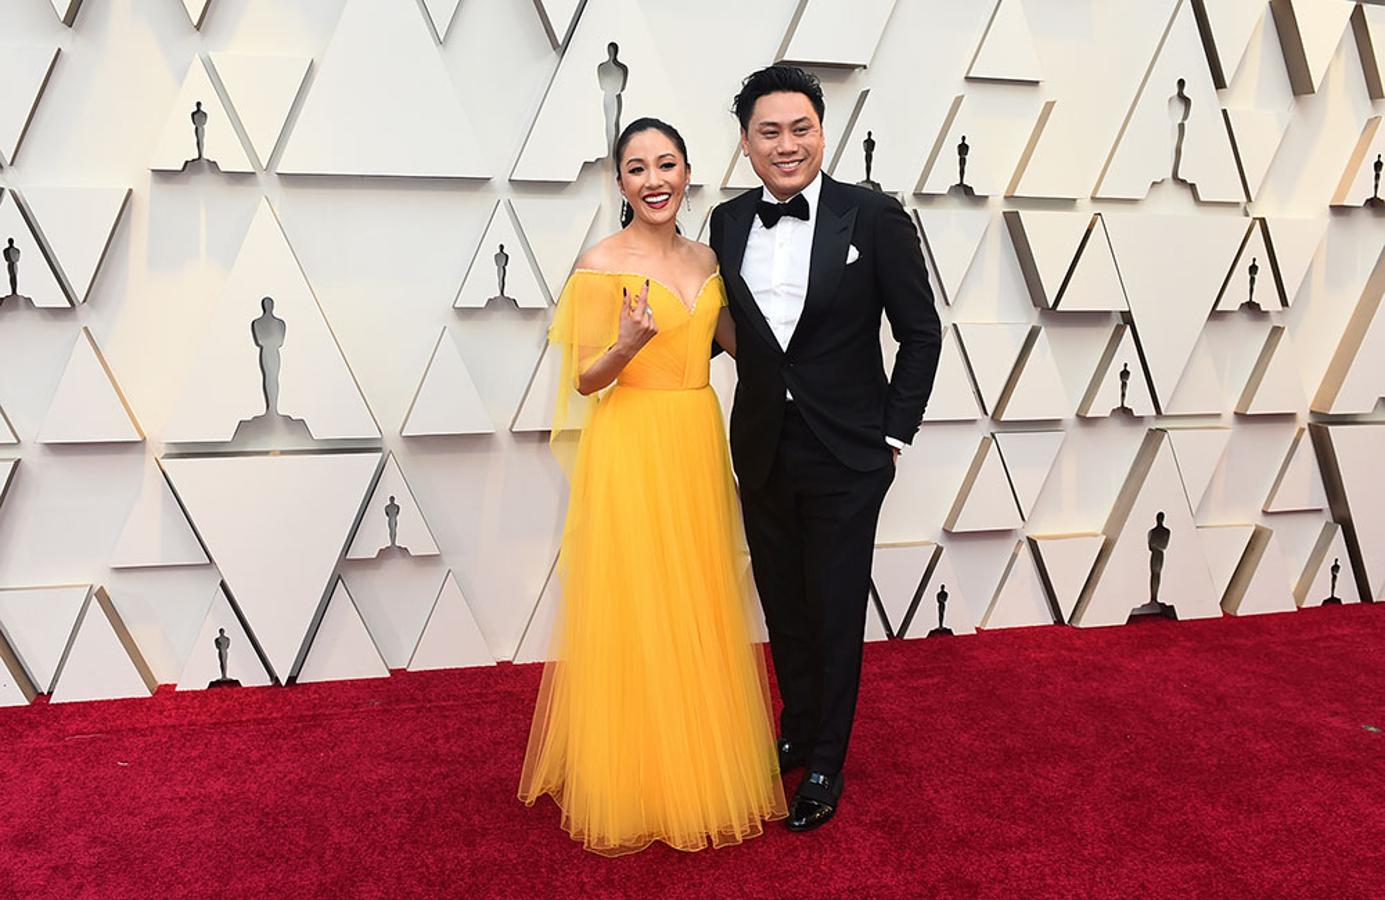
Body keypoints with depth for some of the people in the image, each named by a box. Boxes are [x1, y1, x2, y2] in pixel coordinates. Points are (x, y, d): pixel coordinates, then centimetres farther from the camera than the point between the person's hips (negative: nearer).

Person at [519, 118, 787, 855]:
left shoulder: (705, 260, 9)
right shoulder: (600, 264, -8)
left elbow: (735, 343, 18)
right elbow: (584, 381, -8)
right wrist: (627, 346, -26)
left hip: (699, 446, 6)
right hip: (630, 449, -6)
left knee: (700, 613, 13)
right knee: (633, 618, 2)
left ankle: (701, 763, 32)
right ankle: (633, 780, 21)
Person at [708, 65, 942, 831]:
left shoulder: (875, 217, -9)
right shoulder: (728, 222, 1)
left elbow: (921, 333, -5)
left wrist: (893, 435, -5)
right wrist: (759, 390, 3)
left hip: (845, 454, -3)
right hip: (761, 451, 4)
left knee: (835, 611, 9)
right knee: (782, 604, 17)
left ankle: (826, 763, 26)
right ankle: (796, 728, 39)